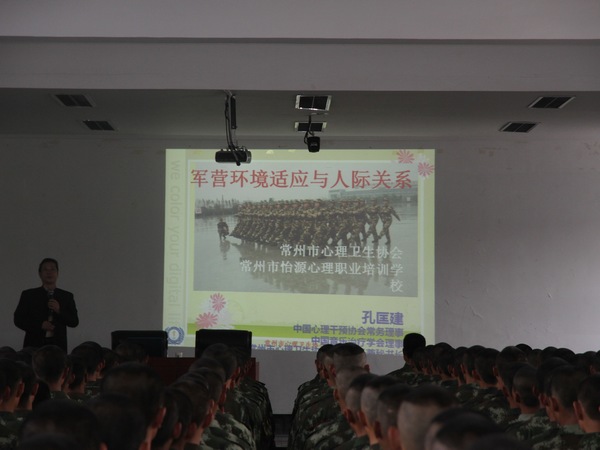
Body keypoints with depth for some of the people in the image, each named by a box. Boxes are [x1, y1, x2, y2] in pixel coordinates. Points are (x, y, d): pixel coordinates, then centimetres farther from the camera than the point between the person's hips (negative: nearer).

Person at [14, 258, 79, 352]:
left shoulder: (67, 296, 11)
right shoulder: (28, 295, 9)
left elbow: (74, 322, 7)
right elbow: (18, 319, 5)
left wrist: (59, 310, -9)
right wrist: (40, 325, -9)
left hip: (58, 345, 1)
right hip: (34, 344, -1)